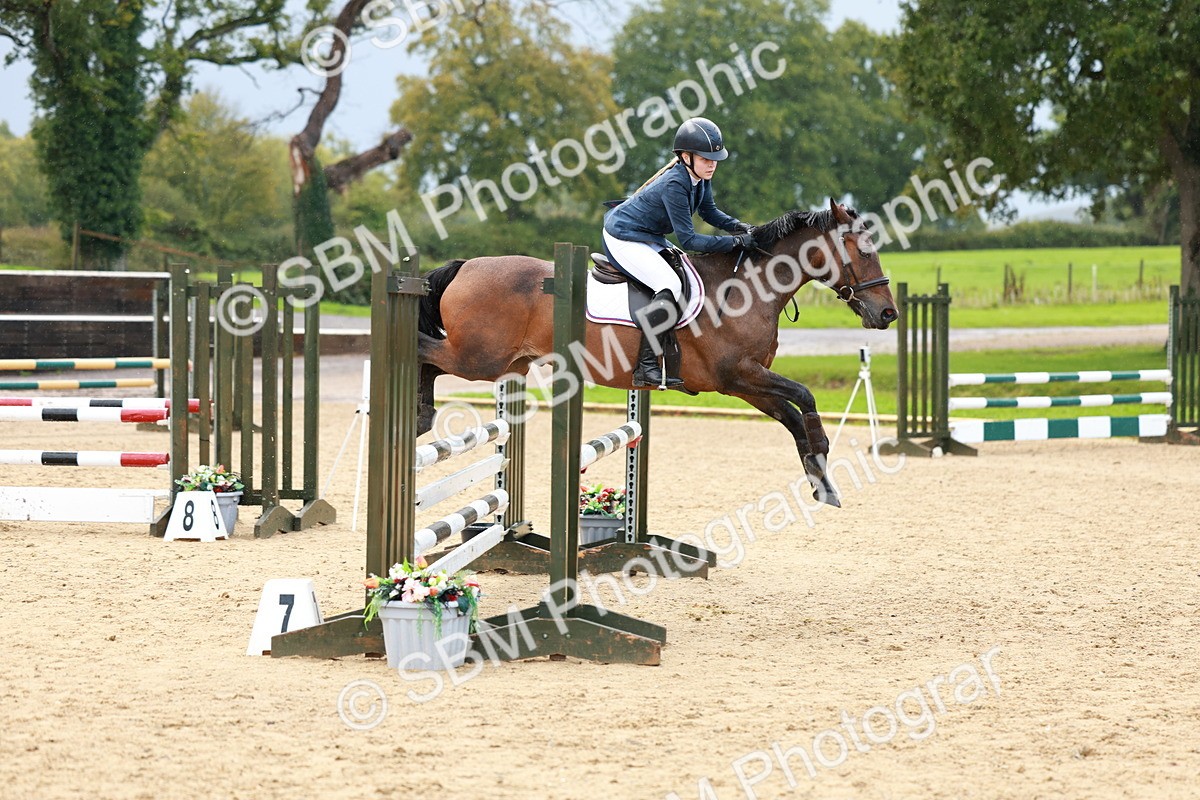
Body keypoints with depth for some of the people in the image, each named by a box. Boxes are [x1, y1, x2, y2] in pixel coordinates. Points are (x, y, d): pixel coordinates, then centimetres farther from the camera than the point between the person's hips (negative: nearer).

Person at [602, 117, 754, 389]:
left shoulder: (701, 176, -4)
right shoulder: (675, 185, -30)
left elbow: (709, 212, 13)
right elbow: (688, 240, -29)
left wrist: (739, 227, -5)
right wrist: (735, 242, -30)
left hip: (650, 238, 11)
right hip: (623, 240, -11)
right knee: (670, 285, -25)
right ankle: (645, 367, -25)